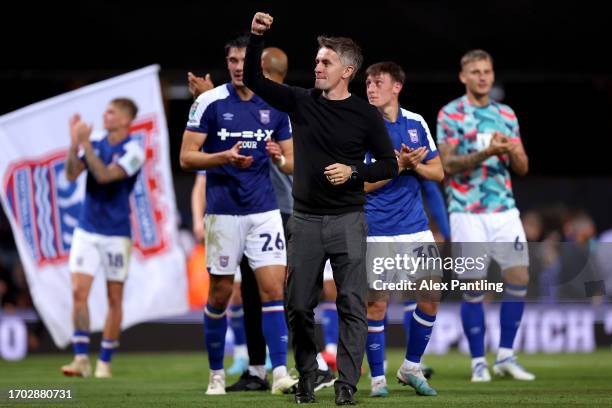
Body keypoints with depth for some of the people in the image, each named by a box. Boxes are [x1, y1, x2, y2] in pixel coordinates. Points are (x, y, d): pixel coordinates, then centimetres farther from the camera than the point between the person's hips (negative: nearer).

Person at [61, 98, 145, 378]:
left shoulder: (133, 150, -10)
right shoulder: (95, 143, 4)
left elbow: (104, 175, -22)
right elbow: (71, 174, -4)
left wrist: (85, 143, -23)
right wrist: (74, 143, -16)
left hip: (116, 234, -3)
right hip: (86, 230, 3)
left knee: (114, 299, 3)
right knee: (79, 292, -8)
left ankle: (104, 362, 12)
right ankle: (81, 359, -7)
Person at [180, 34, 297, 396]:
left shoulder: (276, 106, 6)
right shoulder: (210, 102, -4)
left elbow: (291, 162, 12)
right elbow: (187, 157, -4)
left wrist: (280, 159, -12)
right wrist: (225, 157, -20)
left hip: (265, 210, 2)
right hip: (223, 212, -2)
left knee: (273, 290, -8)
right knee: (220, 294, 5)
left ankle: (280, 373, -9)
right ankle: (217, 374, 19)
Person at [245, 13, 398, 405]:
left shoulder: (366, 115, -2)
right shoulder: (301, 102, 4)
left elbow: (389, 165, 2)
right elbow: (254, 80, 1)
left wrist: (354, 172, -14)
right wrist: (256, 38, -12)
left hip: (348, 221, -3)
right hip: (305, 220, 3)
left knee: (352, 305, -8)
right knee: (299, 305, 4)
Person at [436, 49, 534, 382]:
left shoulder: (506, 115, 13)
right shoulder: (450, 114, -1)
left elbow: (522, 168, 12)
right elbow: (448, 164, -10)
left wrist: (512, 151, -11)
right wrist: (486, 153, -23)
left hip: (504, 209, 4)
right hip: (468, 213, -4)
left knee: (519, 279, -2)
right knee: (473, 288, -3)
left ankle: (505, 356, 10)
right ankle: (478, 363, 7)